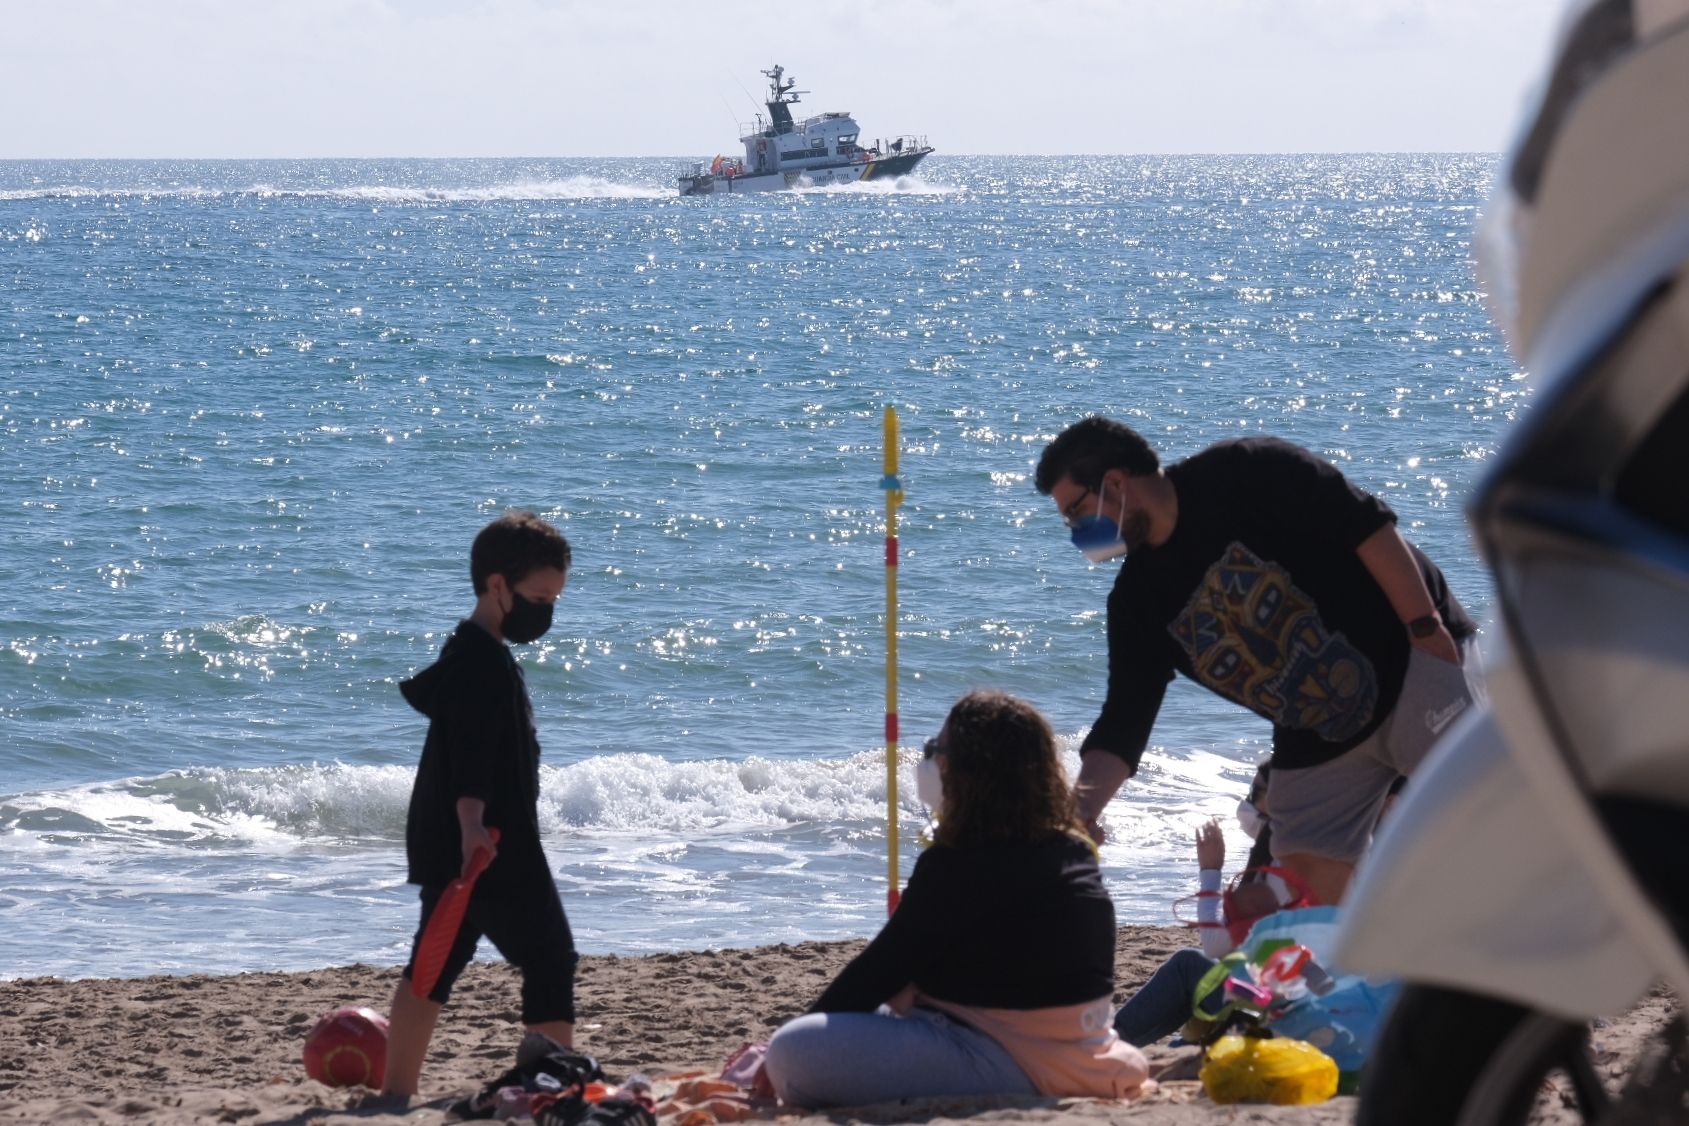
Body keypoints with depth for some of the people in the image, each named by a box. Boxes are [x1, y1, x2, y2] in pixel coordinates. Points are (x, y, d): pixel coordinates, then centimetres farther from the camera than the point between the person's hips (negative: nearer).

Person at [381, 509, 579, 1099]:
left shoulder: (467, 654, 18)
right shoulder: (484, 660, -16)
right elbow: (469, 748, -27)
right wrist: (471, 821, -38)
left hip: (449, 845, 11)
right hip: (494, 849, -11)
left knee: (437, 962, 9)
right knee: (550, 958, -4)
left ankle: (396, 1092, 7)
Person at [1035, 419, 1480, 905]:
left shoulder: (1244, 475, -15)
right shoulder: (1138, 600, 3)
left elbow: (1367, 527, -17)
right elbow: (1123, 720, 2)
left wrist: (1426, 628, -21)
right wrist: (1078, 811, -12)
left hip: (1412, 658, -7)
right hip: (1316, 738, 7)